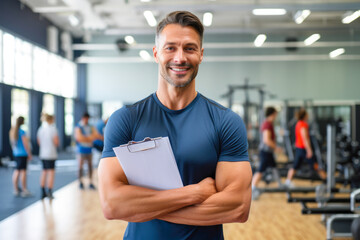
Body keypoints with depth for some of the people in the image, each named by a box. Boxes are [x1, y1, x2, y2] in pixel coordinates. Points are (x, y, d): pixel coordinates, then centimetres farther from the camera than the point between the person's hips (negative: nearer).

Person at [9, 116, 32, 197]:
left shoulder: (12, 131, 7)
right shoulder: (22, 132, -16)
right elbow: (25, 144, -16)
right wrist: (29, 154, -8)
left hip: (16, 154, 8)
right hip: (23, 153, -8)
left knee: (17, 171, 12)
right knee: (23, 171, -3)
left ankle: (16, 190, 14)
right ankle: (24, 191, 1)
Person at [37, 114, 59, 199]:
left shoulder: (40, 129, 6)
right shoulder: (53, 129, -12)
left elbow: (39, 142, 12)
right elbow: (56, 142, -13)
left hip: (42, 153, 6)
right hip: (51, 153, -6)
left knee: (44, 171, 13)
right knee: (51, 172, -2)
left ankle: (43, 192, 16)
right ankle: (49, 192, -3)